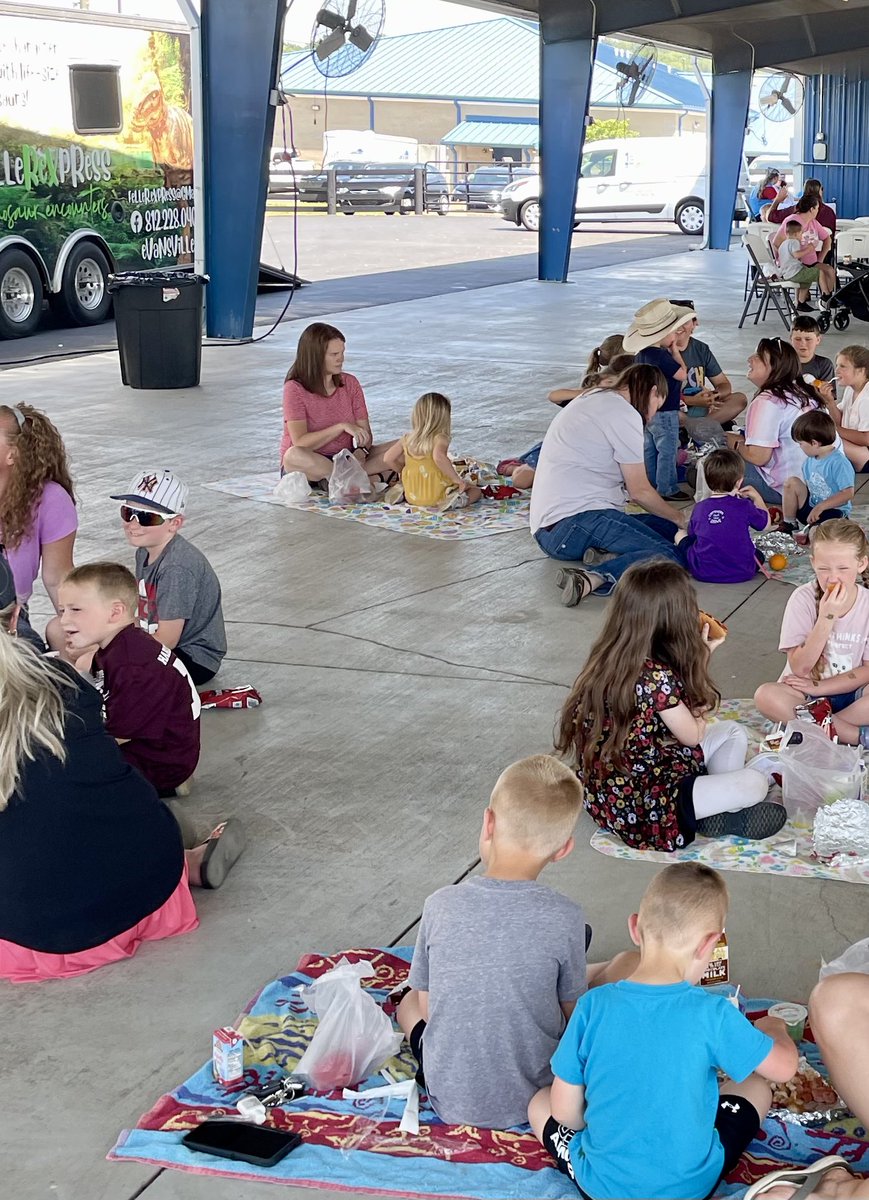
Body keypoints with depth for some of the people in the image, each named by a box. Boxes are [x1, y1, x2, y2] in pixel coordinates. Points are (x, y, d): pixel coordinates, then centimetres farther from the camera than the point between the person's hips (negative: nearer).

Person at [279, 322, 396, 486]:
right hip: (310, 464, -4)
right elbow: (300, 443, -18)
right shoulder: (295, 389, -8)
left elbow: (365, 433, 3)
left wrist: (361, 451, -21)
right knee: (294, 455, -40)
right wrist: (342, 427, -24)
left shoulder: (350, 383, 6)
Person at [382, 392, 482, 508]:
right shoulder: (440, 438, -13)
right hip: (437, 498, -7)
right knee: (476, 491, 8)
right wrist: (457, 479, -25)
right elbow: (439, 457, -34)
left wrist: (403, 470, 22)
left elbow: (387, 458, 4)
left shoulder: (407, 439, 3)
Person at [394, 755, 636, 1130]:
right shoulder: (565, 919, -21)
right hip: (537, 1097, -2)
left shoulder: (440, 906, -16)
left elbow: (427, 1008, -5)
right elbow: (573, 1012, -7)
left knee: (410, 1000, 34)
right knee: (629, 964, 15)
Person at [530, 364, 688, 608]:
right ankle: (593, 579, -37)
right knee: (668, 556, -22)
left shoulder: (593, 399, 24)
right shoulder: (624, 413, -5)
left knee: (667, 527, 6)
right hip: (575, 520, -10)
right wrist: (679, 518, 14)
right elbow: (640, 491, -2)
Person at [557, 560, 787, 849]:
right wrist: (701, 659, -6)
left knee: (733, 732, 16)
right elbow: (692, 735, -10)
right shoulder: (657, 676, -27)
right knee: (754, 785, -11)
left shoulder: (609, 659, -2)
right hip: (641, 807, -9)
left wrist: (700, 656, 4)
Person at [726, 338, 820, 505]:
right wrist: (744, 439, 15)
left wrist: (735, 443, 0)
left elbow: (758, 456, -21)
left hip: (784, 489, -9)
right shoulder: (803, 393, 10)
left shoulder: (767, 402, -17)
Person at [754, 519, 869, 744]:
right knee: (765, 696, -33)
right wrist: (827, 618, -26)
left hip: (848, 694, 0)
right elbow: (799, 668, -16)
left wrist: (818, 686, -14)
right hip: (803, 693, 0)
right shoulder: (803, 599, -12)